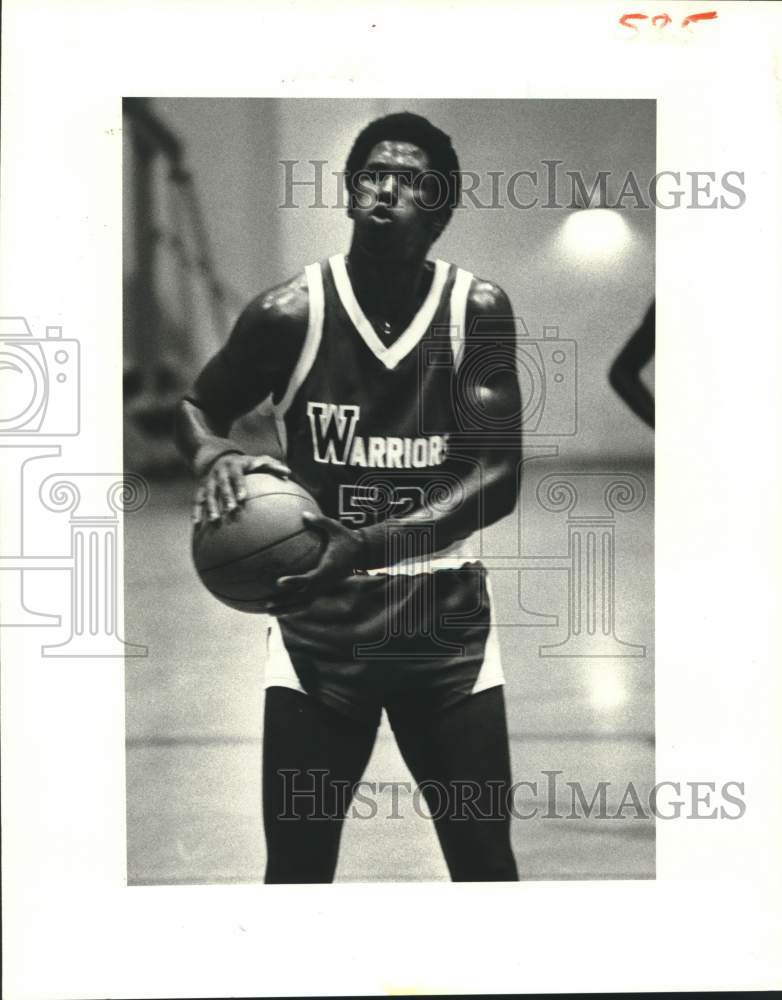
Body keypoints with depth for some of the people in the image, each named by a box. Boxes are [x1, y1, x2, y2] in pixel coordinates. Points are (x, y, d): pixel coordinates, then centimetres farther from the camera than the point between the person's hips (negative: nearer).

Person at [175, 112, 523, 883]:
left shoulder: (479, 311, -7)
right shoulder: (290, 312, -8)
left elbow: (499, 476, -13)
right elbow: (195, 408, 8)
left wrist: (373, 544, -28)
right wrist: (215, 458, -17)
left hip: (445, 619, 1)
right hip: (319, 622, 0)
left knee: (486, 867, 9)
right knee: (295, 871, 4)